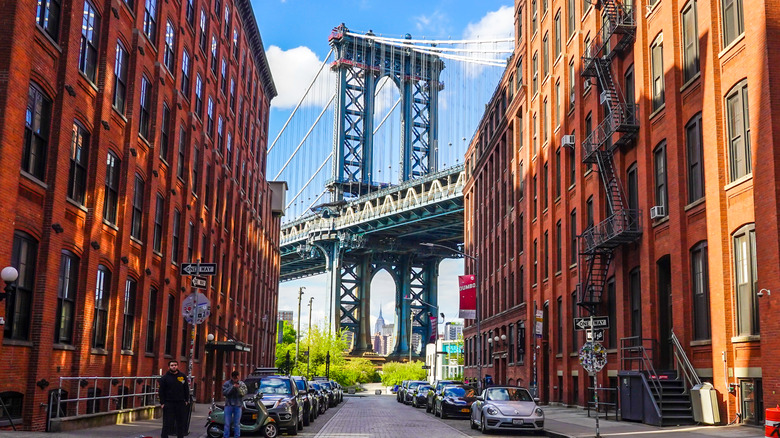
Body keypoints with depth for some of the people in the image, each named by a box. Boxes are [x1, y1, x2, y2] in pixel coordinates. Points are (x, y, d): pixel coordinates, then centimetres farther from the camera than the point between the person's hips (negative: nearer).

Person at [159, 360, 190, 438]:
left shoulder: (183, 376, 9)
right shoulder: (164, 377, 1)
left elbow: (186, 389, 14)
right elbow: (161, 391, -1)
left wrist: (186, 400, 7)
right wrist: (162, 403, -8)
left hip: (181, 403, 3)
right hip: (168, 403, -3)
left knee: (181, 423, 8)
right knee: (167, 423, -3)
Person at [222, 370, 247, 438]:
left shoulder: (242, 384, 6)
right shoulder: (227, 383, 2)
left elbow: (244, 393, -5)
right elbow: (224, 392, -11)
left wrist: (239, 388, -21)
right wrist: (232, 387, -18)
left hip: (238, 405, 1)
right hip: (229, 405, -1)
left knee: (237, 423, 5)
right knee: (227, 423, 0)